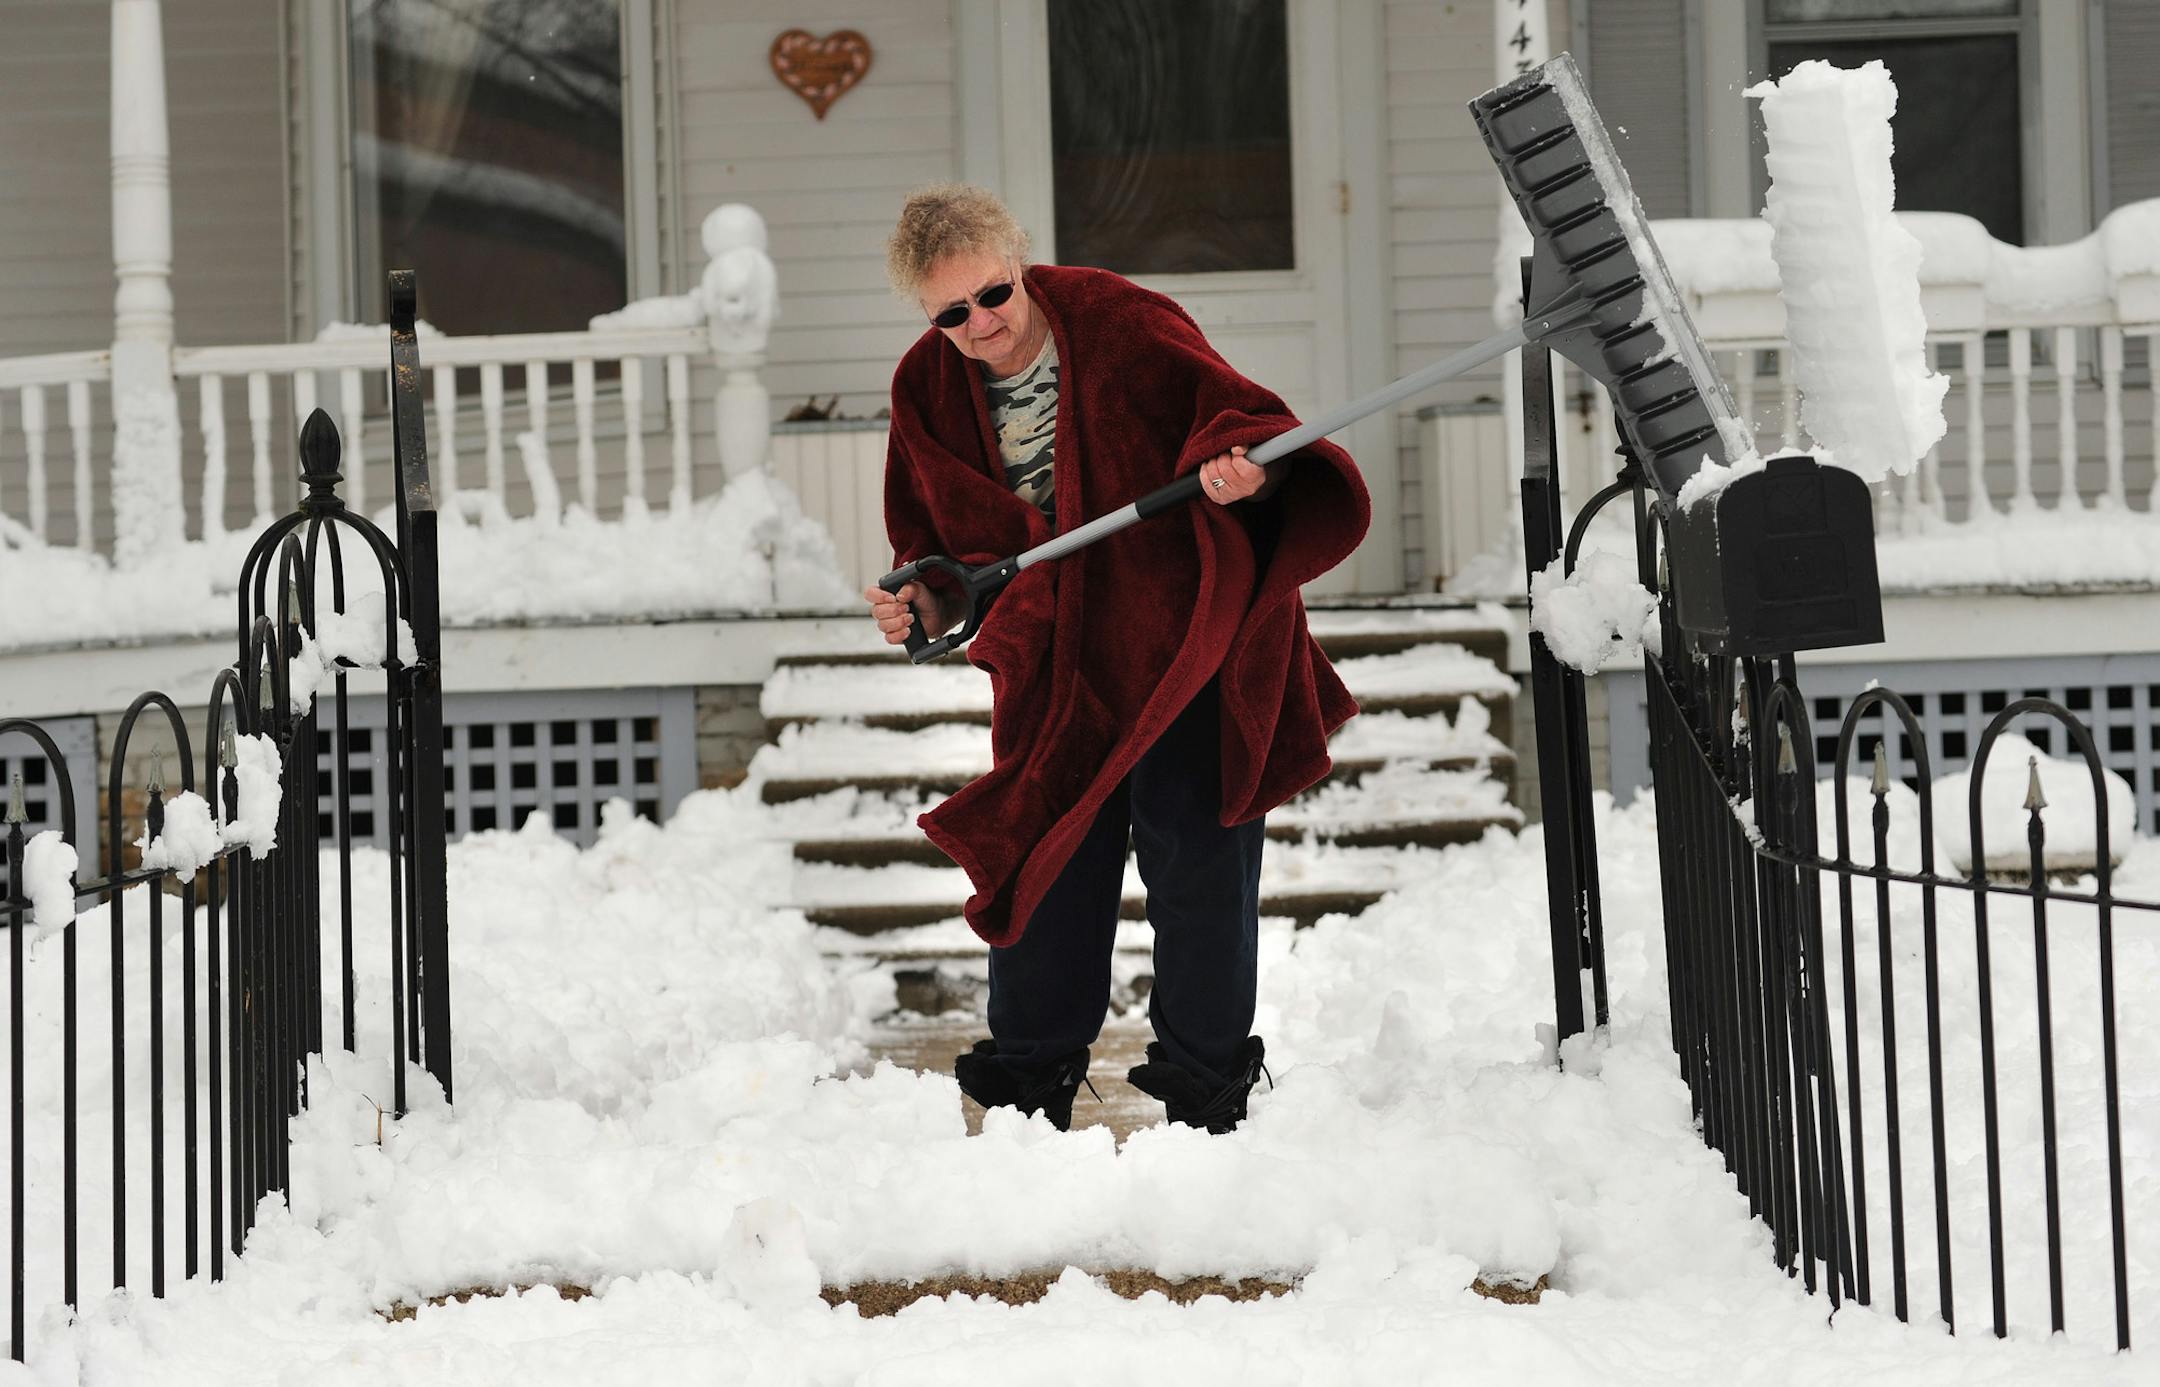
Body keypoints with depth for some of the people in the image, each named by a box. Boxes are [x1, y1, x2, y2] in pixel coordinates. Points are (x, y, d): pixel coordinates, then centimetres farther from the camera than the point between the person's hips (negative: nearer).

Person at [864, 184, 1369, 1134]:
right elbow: (937, 537, 9)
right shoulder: (927, 391, 0)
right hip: (1054, 660, 4)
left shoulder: (1123, 324, -15)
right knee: (1048, 860, 9)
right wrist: (921, 604, -10)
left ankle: (1203, 1085, 13)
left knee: (1193, 857, 0)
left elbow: (1242, 420, -14)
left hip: (1184, 636, -4)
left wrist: (1238, 471, -35)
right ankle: (1029, 1078, 24)